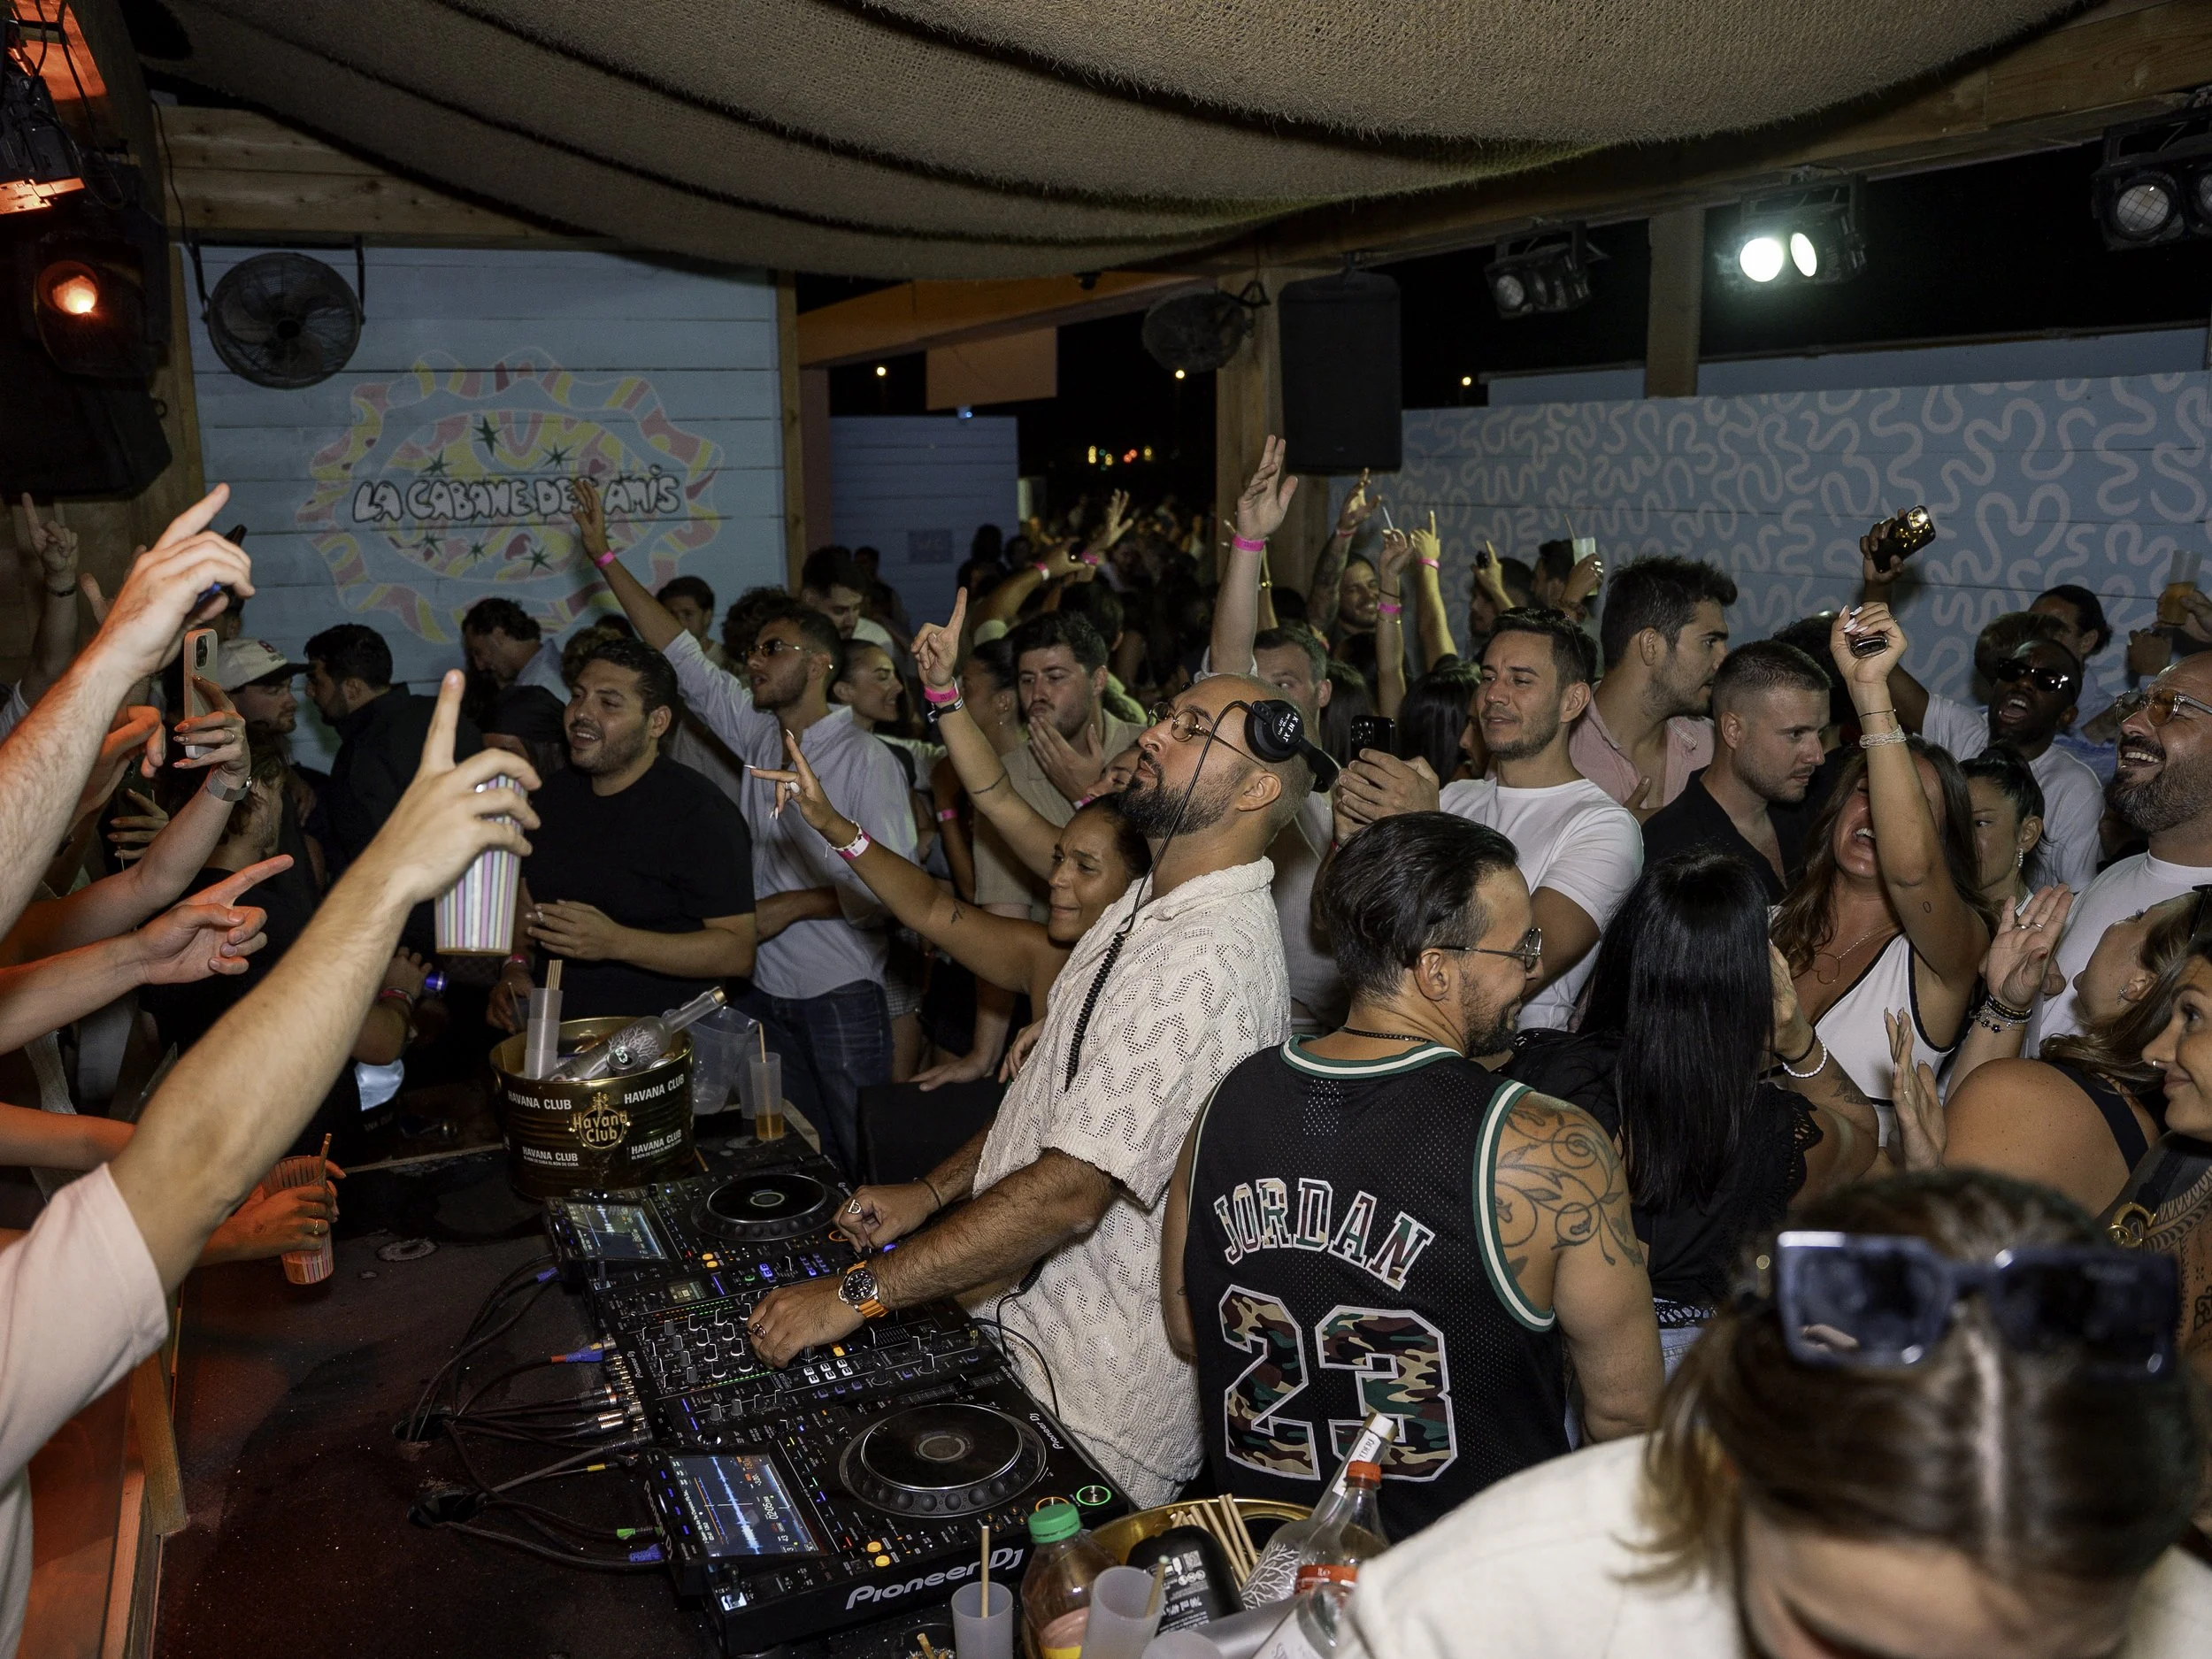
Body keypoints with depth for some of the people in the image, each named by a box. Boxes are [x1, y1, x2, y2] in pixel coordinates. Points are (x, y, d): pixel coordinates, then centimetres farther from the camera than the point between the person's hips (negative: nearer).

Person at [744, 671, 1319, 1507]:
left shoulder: (1209, 960, -26)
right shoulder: (1145, 907, 8)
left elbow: (1070, 1191, -29)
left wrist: (860, 1292, -24)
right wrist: (933, 1190, 8)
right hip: (1027, 1324, 9)